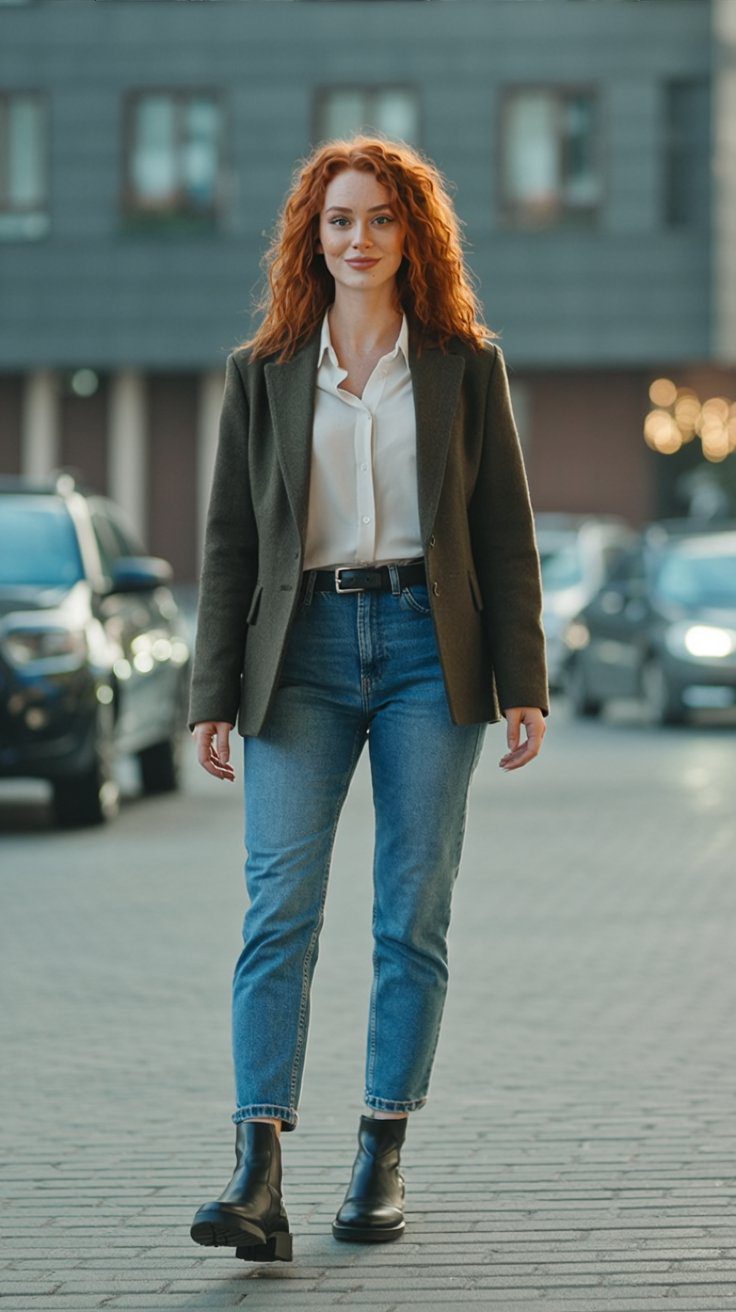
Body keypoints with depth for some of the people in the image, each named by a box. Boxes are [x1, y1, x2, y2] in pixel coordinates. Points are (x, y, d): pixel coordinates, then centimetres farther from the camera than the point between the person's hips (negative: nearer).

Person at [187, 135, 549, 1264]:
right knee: (279, 909, -10)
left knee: (414, 913, 2)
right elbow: (230, 541, 8)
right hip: (304, 651, 0)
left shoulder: (466, 364, 7)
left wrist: (524, 685, -1)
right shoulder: (261, 374, 8)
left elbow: (507, 531, 6)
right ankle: (258, 1174, -16)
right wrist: (214, 697, 2)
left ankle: (383, 1158, 12)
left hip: (427, 646, 0)